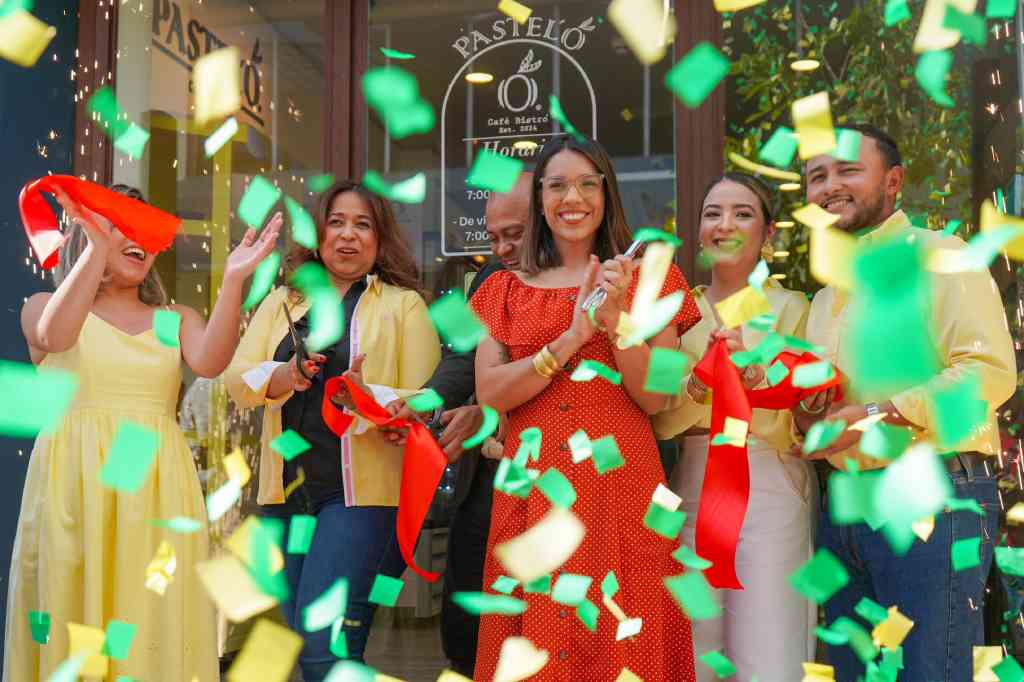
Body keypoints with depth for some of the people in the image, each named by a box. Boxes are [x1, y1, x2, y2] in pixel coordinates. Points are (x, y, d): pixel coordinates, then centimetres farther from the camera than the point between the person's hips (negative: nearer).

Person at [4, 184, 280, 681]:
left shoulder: (176, 319, 14)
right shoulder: (44, 306, 9)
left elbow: (209, 362, -8)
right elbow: (55, 337, -16)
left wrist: (233, 280, -20)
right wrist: (98, 246, -26)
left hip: (157, 485, 2)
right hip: (75, 481, -2)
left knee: (156, 620, -1)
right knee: (73, 623, -2)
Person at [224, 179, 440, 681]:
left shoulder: (403, 304, 3)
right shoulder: (281, 303, 15)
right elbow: (236, 379, 4)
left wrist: (368, 396, -24)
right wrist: (281, 377, -17)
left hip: (363, 490, -5)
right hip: (288, 489, 5)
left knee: (324, 641, -15)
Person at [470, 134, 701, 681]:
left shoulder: (646, 278, 7)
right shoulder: (508, 290, 11)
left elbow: (655, 399, -3)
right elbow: (489, 393, -4)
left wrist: (615, 319, -16)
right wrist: (573, 335, -13)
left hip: (619, 479, -1)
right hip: (531, 487, 2)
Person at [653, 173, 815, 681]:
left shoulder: (789, 307, 0)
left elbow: (778, 424, -7)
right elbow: (659, 422, 0)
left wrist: (749, 374, -25)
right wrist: (698, 385, -19)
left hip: (768, 489, -3)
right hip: (693, 488, 3)